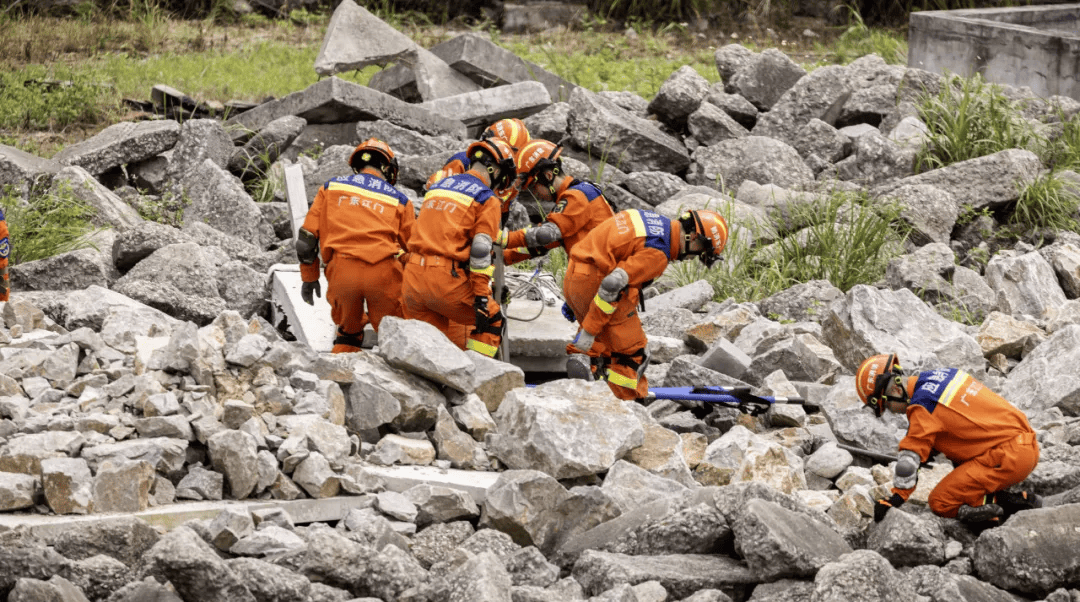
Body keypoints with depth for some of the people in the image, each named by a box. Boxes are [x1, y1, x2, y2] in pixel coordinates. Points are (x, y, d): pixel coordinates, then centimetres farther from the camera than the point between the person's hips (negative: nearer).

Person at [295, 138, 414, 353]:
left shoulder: (331, 187, 19)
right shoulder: (399, 199, 16)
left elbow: (307, 237, 16)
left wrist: (309, 278, 25)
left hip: (342, 270, 1)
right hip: (382, 271, -1)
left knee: (348, 330, 21)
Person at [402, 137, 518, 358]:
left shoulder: (438, 185, 20)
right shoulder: (487, 198, -2)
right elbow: (481, 251, -11)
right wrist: (481, 298, -12)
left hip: (413, 278, 6)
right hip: (446, 281, -6)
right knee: (492, 321, 15)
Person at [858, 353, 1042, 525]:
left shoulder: (923, 405, -13)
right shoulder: (940, 374, 14)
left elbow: (910, 457, -15)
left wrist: (895, 499, -7)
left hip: (1008, 457, -9)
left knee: (940, 503, -6)